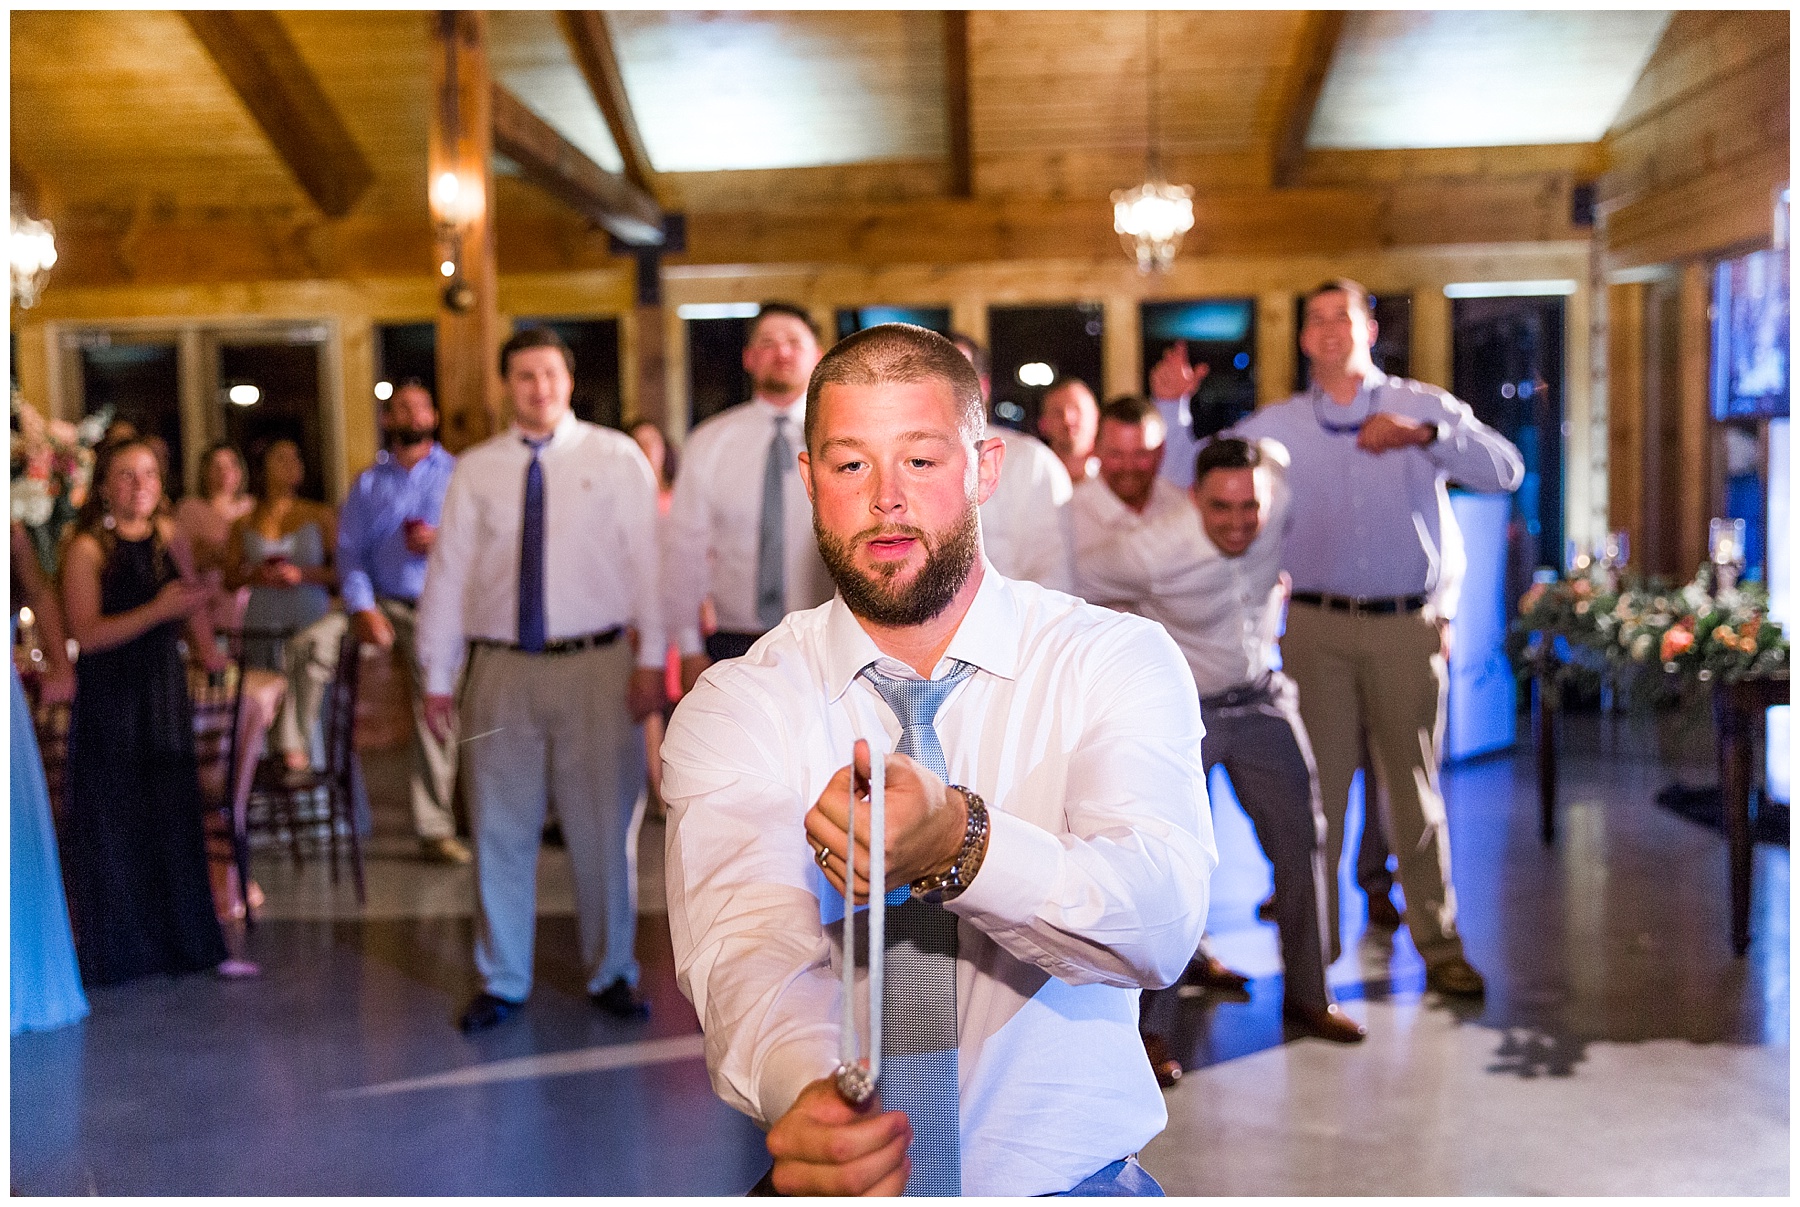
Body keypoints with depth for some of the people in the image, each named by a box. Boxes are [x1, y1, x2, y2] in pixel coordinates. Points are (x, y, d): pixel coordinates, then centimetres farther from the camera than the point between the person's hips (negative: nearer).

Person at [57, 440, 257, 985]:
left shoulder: (167, 535, 7)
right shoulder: (86, 549, -9)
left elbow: (192, 595, 22)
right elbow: (85, 633, -16)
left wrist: (206, 648, 12)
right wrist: (157, 611, -23)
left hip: (165, 691, 5)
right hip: (109, 700, -5)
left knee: (176, 816, 6)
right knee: (114, 823, 2)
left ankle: (194, 945, 13)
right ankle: (116, 951, 14)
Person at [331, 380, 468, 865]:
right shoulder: (367, 484, 13)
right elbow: (350, 551, 3)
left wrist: (443, 541, -18)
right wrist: (361, 608, -12)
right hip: (382, 603, 1)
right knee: (311, 644, -25)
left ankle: (435, 829, 10)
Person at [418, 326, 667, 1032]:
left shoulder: (616, 457, 3)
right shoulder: (475, 470, 8)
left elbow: (647, 558, -2)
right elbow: (447, 572, 8)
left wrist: (650, 658, -9)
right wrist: (437, 677, 4)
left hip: (597, 667, -2)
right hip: (502, 669, 2)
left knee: (605, 827, 5)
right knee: (500, 829, 7)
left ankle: (611, 973, 22)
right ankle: (502, 982, 23)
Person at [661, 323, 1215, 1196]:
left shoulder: (1120, 659, -3)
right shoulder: (734, 706, -1)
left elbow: (1160, 925, -17)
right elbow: (745, 946, -16)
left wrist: (961, 845, -34)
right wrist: (807, 1093, -36)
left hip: (1068, 1176, 0)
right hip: (842, 1179, 1)